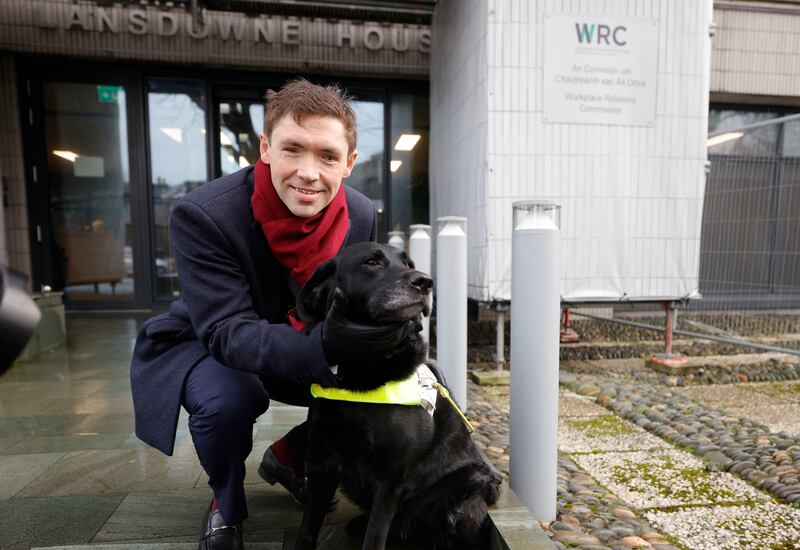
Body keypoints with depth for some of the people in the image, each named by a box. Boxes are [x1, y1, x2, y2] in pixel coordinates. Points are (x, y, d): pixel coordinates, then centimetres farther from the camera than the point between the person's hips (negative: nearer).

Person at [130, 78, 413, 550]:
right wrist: (326, 343, -50)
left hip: (311, 349, 4)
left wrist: (383, 326, -30)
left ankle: (290, 456, 15)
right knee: (227, 399, -35)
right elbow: (228, 333, -33)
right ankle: (227, 504, 2)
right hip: (204, 345, -3)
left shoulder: (363, 217, -16)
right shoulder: (201, 215, -29)